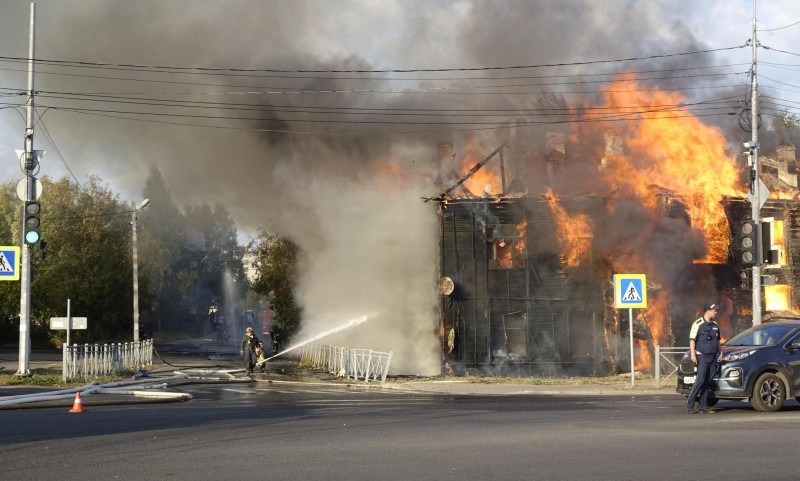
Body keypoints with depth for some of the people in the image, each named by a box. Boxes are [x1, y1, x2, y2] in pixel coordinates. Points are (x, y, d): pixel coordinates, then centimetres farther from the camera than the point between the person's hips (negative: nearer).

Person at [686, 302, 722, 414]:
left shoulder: (715, 325, 14)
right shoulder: (698, 324, -6)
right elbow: (692, 340, -8)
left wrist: (720, 352, 15)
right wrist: (693, 354, -15)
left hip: (713, 357, 6)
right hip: (702, 356, -6)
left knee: (708, 382, 4)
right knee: (700, 381, -12)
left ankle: (703, 405, 7)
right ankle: (689, 404, -7)